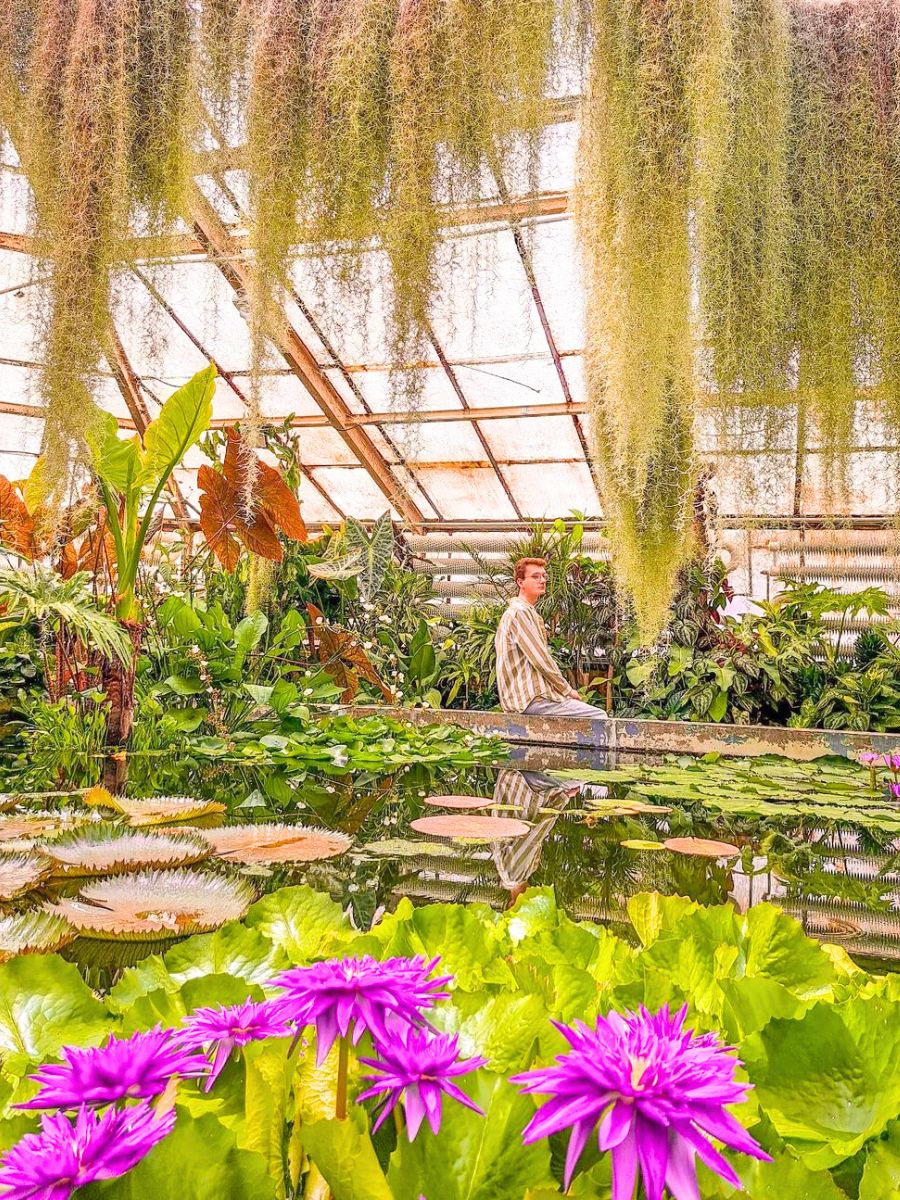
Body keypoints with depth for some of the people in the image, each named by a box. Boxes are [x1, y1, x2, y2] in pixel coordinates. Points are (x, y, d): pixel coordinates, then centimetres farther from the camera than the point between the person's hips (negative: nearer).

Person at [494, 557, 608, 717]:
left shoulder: (529, 612, 20)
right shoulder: (520, 612, -13)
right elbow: (541, 660, -17)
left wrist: (565, 689, 11)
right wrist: (567, 689, -7)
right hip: (531, 698, -10)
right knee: (599, 716, -11)